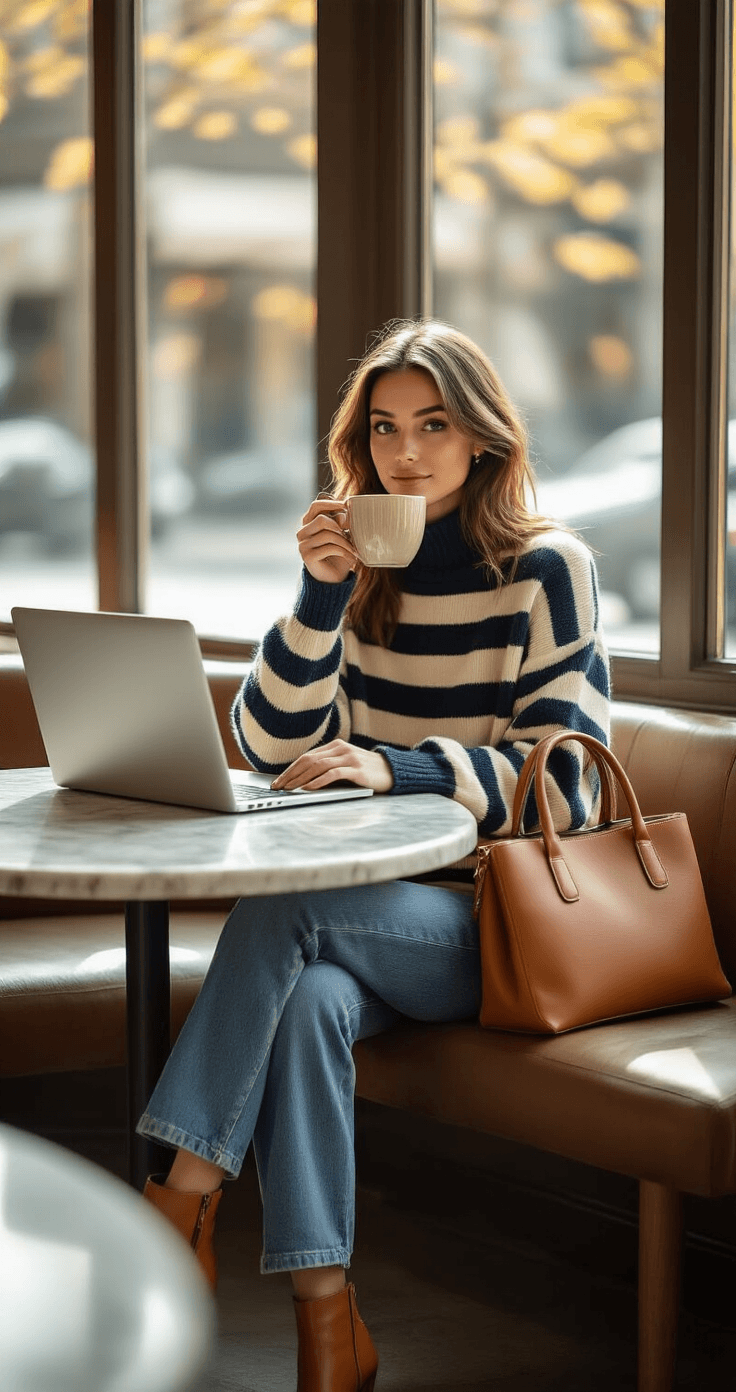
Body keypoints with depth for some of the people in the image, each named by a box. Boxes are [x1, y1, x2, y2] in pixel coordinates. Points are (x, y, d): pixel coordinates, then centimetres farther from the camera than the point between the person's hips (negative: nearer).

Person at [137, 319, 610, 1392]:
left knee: (277, 909, -30)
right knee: (307, 999, -32)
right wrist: (323, 597, -11)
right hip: (375, 909, 4)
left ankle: (186, 1198, -24)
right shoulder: (360, 562, 11)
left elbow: (566, 781, -10)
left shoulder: (547, 568, -4)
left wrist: (398, 766, -24)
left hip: (500, 916, -3)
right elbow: (271, 748, 3)